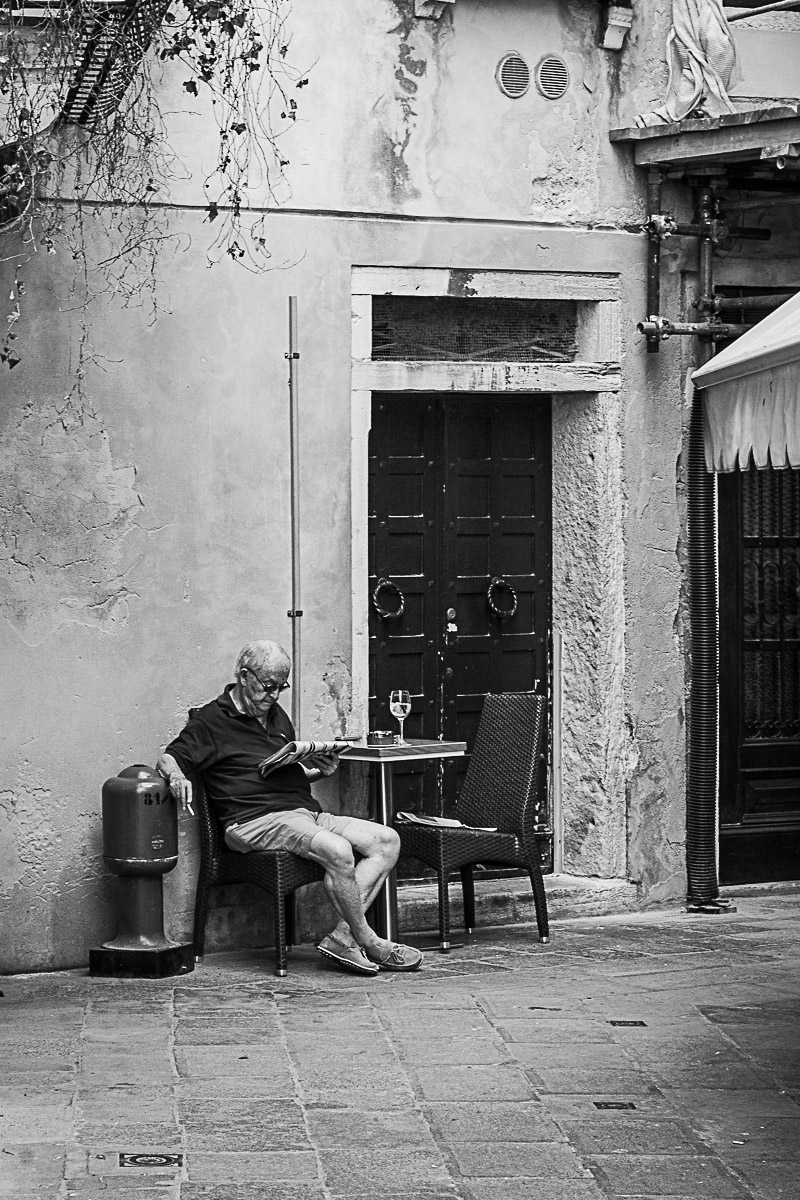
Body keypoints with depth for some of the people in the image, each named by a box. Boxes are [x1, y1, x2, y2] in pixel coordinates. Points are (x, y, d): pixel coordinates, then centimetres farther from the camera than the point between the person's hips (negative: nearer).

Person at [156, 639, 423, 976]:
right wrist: (177, 776, -30)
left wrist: (319, 770, 12)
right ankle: (367, 942, -14)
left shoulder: (276, 715, 25)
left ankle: (342, 937, -18)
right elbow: (167, 759, -6)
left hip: (305, 812, 9)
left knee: (387, 840, -9)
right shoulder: (212, 720, 1)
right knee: (337, 850, -33)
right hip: (256, 820, -8)